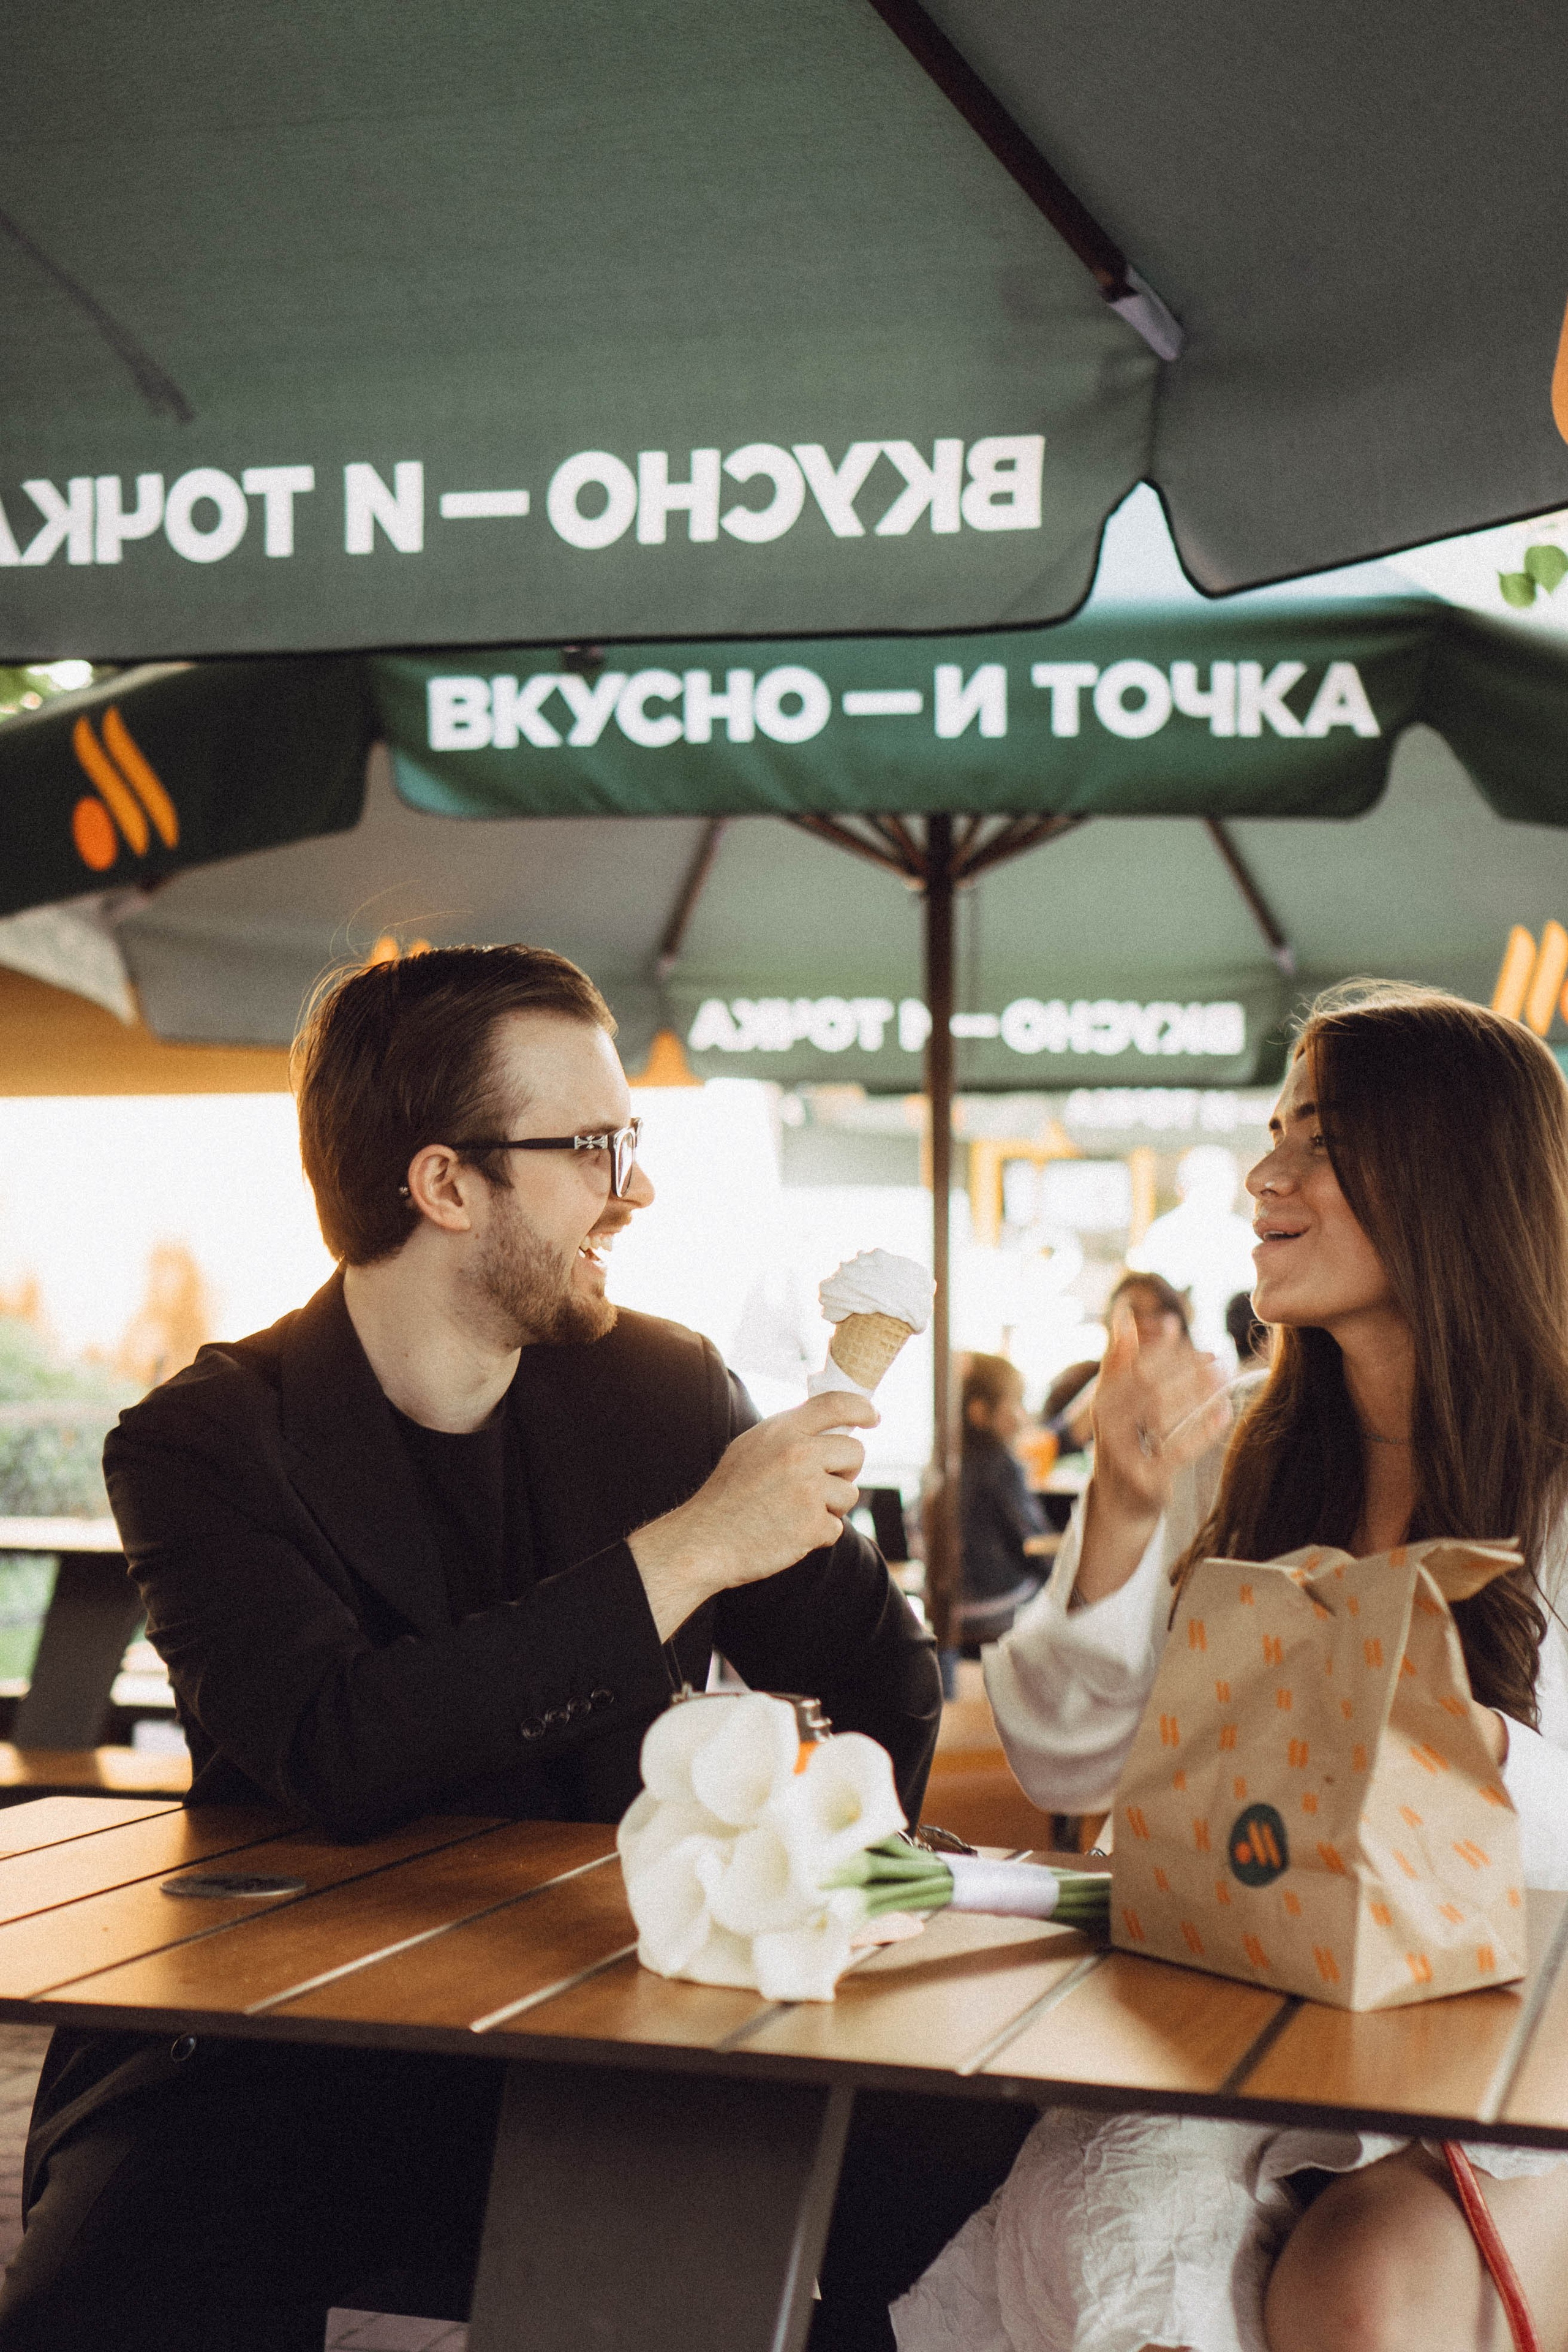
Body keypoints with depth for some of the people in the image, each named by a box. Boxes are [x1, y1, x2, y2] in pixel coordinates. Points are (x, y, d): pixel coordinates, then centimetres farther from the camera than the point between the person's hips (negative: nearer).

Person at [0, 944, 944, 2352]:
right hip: (267, 2066, -3)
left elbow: (888, 1682, 16)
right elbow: (339, 1756, -23)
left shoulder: (664, 1390, 7)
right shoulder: (203, 1445, -5)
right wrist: (685, 1553, -19)